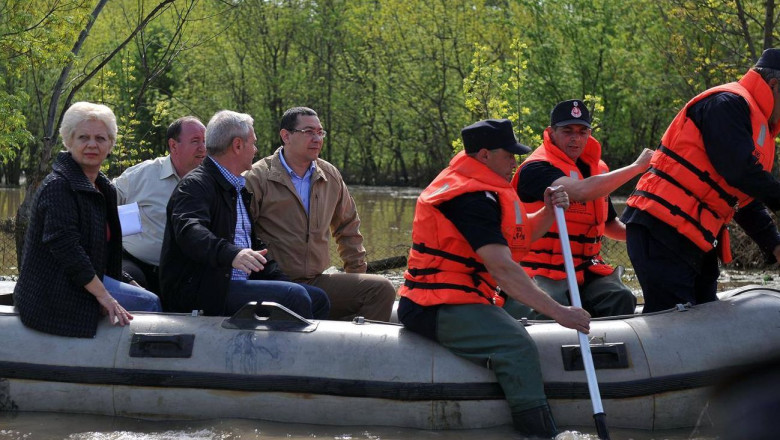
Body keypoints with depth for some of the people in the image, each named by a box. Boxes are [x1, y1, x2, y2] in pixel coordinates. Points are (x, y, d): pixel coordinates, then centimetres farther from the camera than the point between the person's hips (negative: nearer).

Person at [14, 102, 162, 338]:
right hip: (55, 296, -10)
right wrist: (103, 296, -28)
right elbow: (64, 245, -26)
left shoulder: (102, 188, 15)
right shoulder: (58, 186, -16)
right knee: (148, 302, -14)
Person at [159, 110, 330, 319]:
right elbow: (189, 231, -28)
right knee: (294, 296, -23)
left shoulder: (241, 189, 23)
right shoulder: (194, 185, -9)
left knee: (318, 299, 2)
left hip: (240, 283, 10)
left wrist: (281, 280, 9)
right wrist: (232, 254, -47)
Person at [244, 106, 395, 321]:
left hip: (318, 281, 6)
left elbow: (348, 227, 29)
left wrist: (357, 273, 23)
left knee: (382, 289, -13)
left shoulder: (330, 176, 15)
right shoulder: (259, 177, -3)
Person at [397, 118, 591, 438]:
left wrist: (549, 211, 0)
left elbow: (521, 236, 21)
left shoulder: (482, 190, 17)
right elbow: (502, 268, -25)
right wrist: (558, 312, -27)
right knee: (517, 347, -29)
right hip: (438, 309, -12)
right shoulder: (472, 199, -17)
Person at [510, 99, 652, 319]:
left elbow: (610, 224, 31)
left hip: (586, 270, 7)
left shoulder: (595, 168, 17)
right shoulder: (535, 169, -9)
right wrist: (637, 167, -18)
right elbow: (582, 191, -28)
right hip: (542, 273, -6)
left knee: (621, 298, -24)